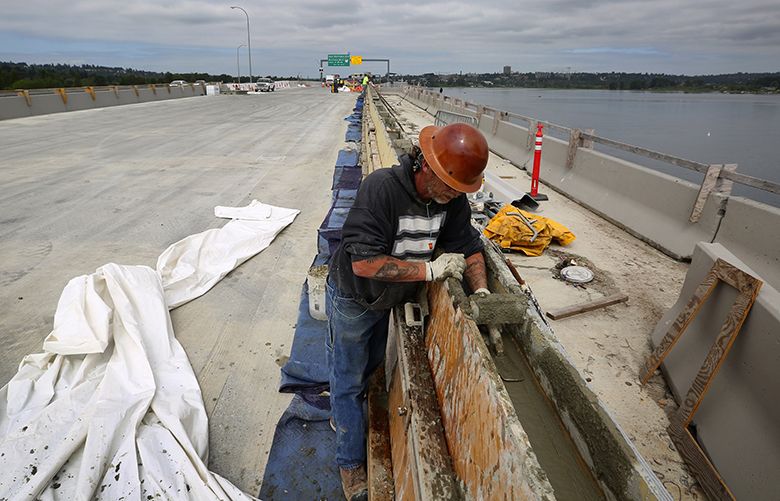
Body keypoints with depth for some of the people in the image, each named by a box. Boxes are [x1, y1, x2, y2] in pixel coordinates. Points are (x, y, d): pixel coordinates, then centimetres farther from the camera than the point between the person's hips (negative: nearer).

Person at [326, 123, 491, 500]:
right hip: (352, 300, -6)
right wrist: (429, 269, -34)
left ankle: (342, 415, 57)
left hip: (388, 300, 7)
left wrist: (482, 293, -18)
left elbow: (468, 246, -4)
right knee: (348, 378, 11)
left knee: (370, 365, 27)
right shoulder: (381, 187, -36)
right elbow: (365, 263, -39)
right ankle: (351, 462, 33)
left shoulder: (453, 199, -16)